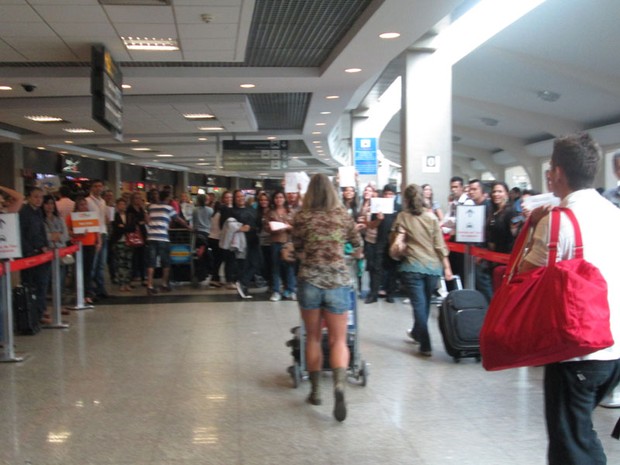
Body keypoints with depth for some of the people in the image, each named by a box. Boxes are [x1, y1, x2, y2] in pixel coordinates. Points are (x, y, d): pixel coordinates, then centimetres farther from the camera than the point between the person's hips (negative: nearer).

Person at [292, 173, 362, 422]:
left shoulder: (301, 217, -1)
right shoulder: (343, 216, 2)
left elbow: (297, 250, 11)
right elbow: (358, 246, 18)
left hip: (309, 280, 0)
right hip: (338, 281, 0)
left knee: (313, 338, 16)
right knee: (338, 340, 5)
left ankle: (315, 391, 24)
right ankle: (339, 385, -18)